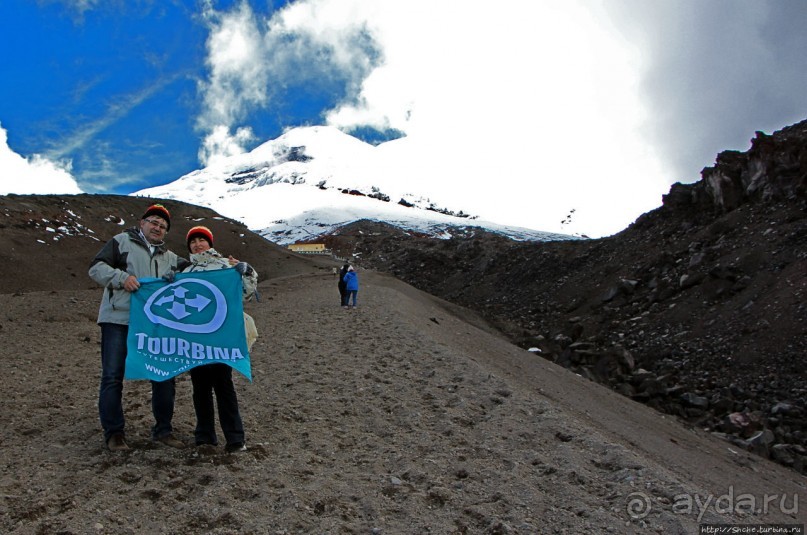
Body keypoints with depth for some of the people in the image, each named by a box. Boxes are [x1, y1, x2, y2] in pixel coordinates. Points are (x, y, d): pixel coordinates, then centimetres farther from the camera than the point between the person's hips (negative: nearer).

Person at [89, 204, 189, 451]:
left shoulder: (170, 257, 20)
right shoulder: (122, 241, 6)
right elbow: (96, 267, 0)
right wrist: (121, 277, -18)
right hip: (118, 320, -4)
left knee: (165, 375, 4)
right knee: (113, 376, -1)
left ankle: (163, 430, 17)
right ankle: (114, 433, 11)